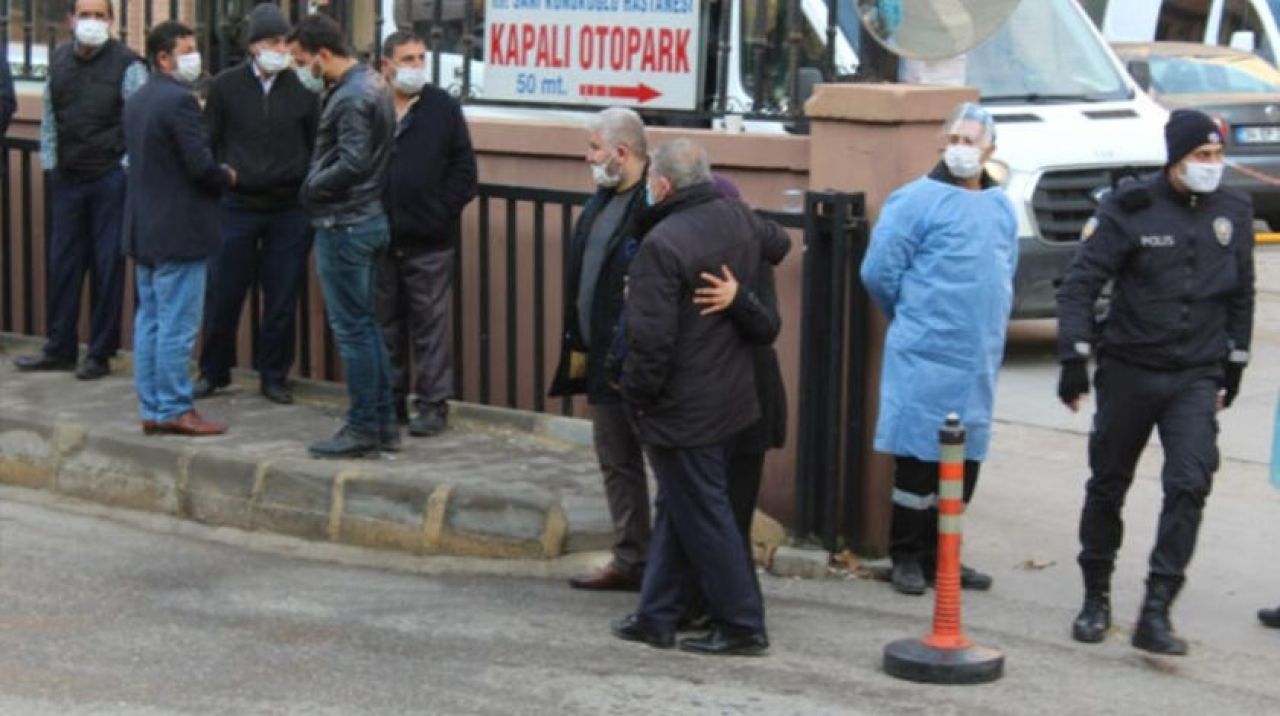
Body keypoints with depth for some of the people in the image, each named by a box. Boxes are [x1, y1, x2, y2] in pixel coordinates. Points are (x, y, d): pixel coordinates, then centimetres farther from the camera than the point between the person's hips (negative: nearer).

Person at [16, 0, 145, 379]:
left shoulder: (126, 64, -9)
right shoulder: (59, 60, 7)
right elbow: (49, 116, 14)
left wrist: (128, 166, -12)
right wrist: (48, 161, 9)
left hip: (110, 178, -5)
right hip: (67, 177, 5)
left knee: (108, 265, 2)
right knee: (63, 263, 9)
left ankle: (100, 353, 10)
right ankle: (59, 348, 19)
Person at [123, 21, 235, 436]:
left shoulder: (137, 101, 13)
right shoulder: (179, 100, -17)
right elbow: (201, 165, -22)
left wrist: (216, 175, 15)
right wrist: (228, 178, -1)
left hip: (144, 229, 10)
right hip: (179, 232, -9)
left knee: (149, 321, 12)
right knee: (177, 326, -4)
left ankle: (152, 409, 16)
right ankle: (174, 410, 0)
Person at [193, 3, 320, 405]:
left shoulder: (302, 88, 2)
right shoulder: (225, 86, 2)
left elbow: (318, 146, 8)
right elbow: (209, 143, 7)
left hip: (290, 210, 0)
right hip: (236, 206, 0)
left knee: (282, 299, 4)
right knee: (222, 294, 4)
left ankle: (273, 376, 17)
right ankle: (213, 372, 20)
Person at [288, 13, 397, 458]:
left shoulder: (351, 97, -18)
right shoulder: (371, 85, 12)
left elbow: (353, 163, -25)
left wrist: (312, 188, -10)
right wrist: (317, 184, 10)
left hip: (344, 225, -10)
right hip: (368, 218, 10)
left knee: (352, 329, -2)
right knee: (365, 325, 15)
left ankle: (363, 429, 4)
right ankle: (383, 422, 19)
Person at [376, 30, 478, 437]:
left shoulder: (443, 108, 2)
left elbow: (463, 169, 2)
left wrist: (444, 212, -6)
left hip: (429, 240, -2)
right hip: (379, 238, 2)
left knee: (430, 325, 0)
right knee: (386, 323, 11)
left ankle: (433, 405, 5)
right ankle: (390, 400, 21)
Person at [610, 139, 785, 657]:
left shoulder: (662, 243, -22)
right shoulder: (739, 219, 2)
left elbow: (651, 337, -23)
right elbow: (777, 243, 25)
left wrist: (638, 394, -8)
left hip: (682, 409, -8)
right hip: (730, 395, 8)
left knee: (701, 516, 2)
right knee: (677, 509, 17)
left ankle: (741, 624, 8)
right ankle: (656, 616, 25)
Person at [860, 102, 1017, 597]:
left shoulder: (1001, 207, 12)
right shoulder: (918, 200, -8)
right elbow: (879, 271, -6)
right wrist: (913, 318, 6)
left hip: (979, 358, 6)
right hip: (926, 355, -6)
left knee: (966, 460, 10)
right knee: (918, 455, -1)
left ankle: (938, 555, 22)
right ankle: (907, 557, 10)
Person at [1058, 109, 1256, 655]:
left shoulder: (1234, 211, 5)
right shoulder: (1131, 208, -7)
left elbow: (1242, 293, 17)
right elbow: (1081, 282, -7)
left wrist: (1235, 361, 17)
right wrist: (1074, 356, -14)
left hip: (1198, 378, 2)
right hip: (1128, 369, -2)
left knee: (1190, 484, -14)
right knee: (1108, 485, 8)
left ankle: (1155, 614, -12)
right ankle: (1096, 599, 26)